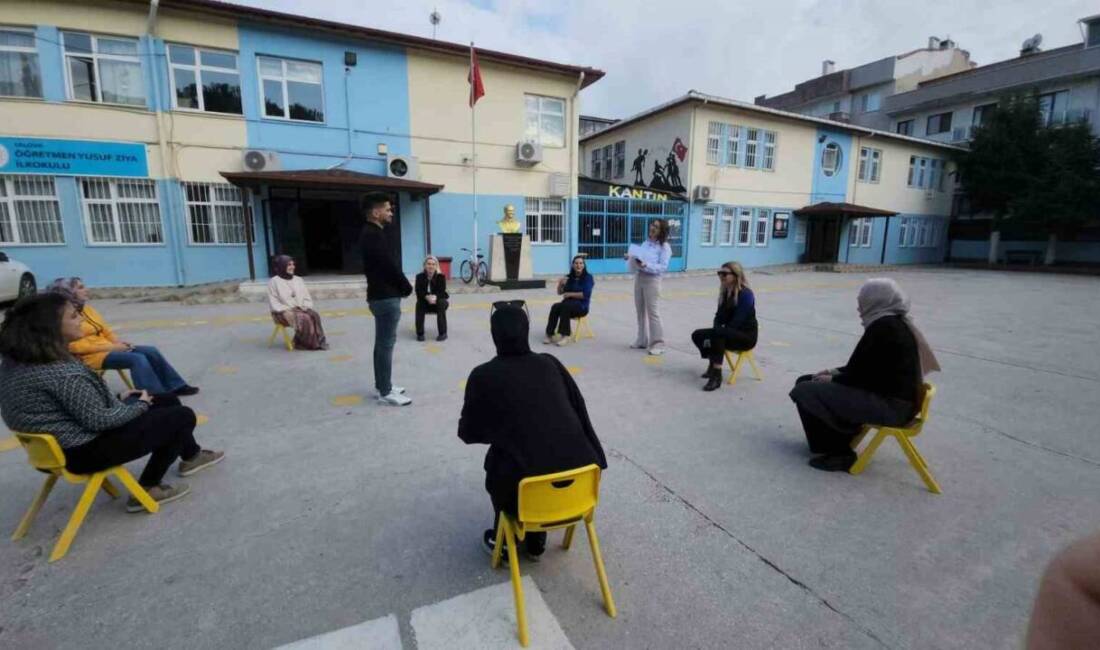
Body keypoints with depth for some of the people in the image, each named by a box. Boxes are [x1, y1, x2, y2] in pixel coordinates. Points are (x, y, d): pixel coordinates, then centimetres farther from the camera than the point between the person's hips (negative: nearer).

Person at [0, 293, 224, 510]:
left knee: (169, 401, 17)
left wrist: (118, 398, 9)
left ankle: (192, 455, 34)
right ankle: (146, 490, 9)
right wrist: (140, 406, -9)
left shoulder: (19, 359, 1)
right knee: (183, 416, -3)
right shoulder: (62, 372, -31)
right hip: (84, 450, -10)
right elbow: (98, 420, -25)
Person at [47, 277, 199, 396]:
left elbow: (105, 330, 19)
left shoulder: (86, 308, 14)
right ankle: (155, 396, -32)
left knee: (151, 351, -8)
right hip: (92, 356, -8)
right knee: (137, 359, -29)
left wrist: (117, 341, -2)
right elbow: (74, 346, -19)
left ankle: (175, 386, -6)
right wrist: (110, 347, -19)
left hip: (107, 347, 8)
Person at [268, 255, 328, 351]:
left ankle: (318, 341, -27)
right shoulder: (273, 282, 1)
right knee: (304, 318, -33)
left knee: (314, 315, -28)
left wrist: (306, 308, -6)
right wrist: (287, 311, -19)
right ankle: (308, 343, -23)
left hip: (301, 310, 4)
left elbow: (307, 299, 15)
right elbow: (274, 304, -4)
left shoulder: (299, 280, 15)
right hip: (283, 313, -4)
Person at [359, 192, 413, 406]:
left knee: (382, 342, 15)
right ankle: (385, 392, 2)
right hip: (386, 297, -11)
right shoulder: (374, 236, -17)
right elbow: (390, 266, -20)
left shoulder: (371, 234, 16)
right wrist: (406, 287, -6)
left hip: (381, 295, 11)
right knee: (386, 343, -5)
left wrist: (402, 287, 8)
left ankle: (382, 385, 26)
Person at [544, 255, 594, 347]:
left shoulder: (588, 277, -3)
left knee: (564, 307, -35)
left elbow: (585, 295, -13)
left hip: (581, 306, -4)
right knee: (555, 307, -28)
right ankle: (550, 334, -27)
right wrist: (560, 284, -10)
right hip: (568, 304, 4)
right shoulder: (569, 277, 10)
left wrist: (570, 294, -11)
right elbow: (560, 292, 10)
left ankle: (565, 335, -32)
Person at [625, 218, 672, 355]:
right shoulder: (645, 243, 11)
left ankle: (658, 344, 0)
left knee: (652, 311, -7)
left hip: (652, 280, -7)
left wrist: (646, 265, -26)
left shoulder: (664, 247, -8)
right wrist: (631, 257, -3)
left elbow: (663, 267, -15)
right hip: (639, 278, 7)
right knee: (640, 311, 12)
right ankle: (642, 340, 24)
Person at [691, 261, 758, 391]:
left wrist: (715, 333, -23)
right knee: (697, 335, -8)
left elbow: (737, 322, -23)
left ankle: (716, 375, -35)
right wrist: (714, 332, -15)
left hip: (746, 336, -8)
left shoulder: (745, 294, -17)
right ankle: (712, 363, 9)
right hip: (729, 333, 8)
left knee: (718, 334, -35)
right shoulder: (725, 293, 7)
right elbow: (719, 316, 4)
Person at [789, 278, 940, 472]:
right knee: (806, 381, 11)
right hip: (896, 397, 10)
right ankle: (840, 440, 20)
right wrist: (835, 372, 10)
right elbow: (865, 367, 17)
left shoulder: (883, 327, -20)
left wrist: (833, 379, -1)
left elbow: (859, 373, -18)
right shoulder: (896, 323, 11)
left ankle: (839, 453, 0)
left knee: (805, 391, -14)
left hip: (889, 405, -10)